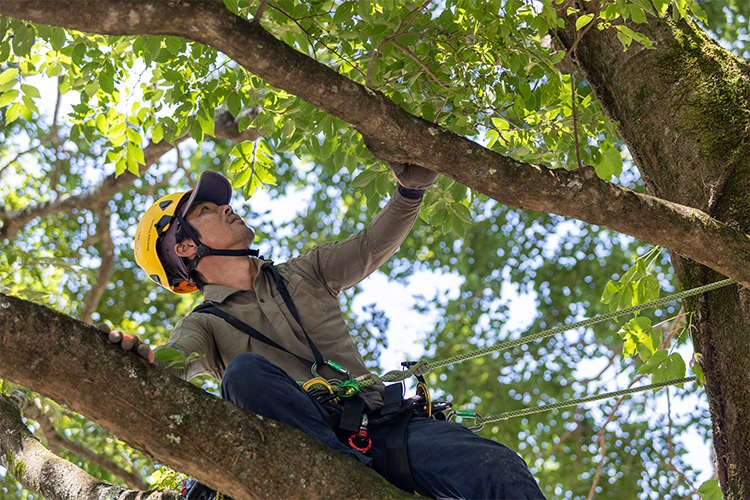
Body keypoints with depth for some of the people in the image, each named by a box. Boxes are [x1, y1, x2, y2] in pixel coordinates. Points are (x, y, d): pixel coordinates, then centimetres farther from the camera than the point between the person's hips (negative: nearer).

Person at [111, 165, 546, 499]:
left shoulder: (303, 275, 28)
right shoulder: (206, 326, 14)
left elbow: (370, 247, 21)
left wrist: (410, 191, 2)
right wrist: (132, 353, -32)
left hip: (381, 422, 3)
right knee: (245, 371, -33)